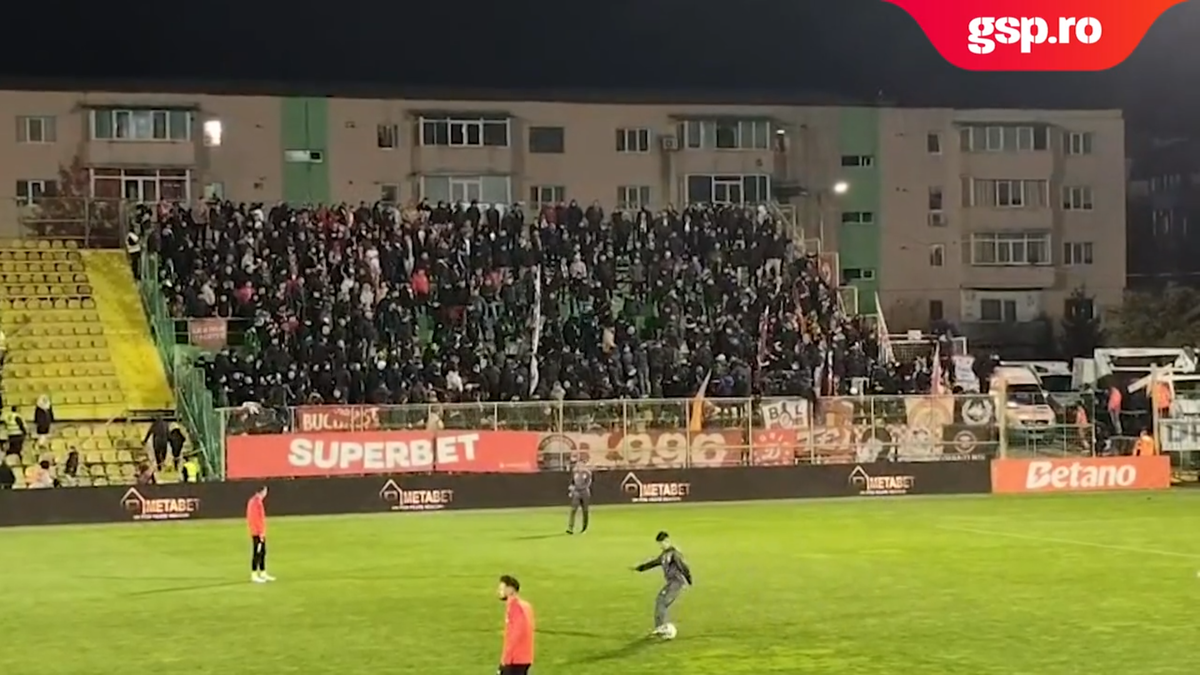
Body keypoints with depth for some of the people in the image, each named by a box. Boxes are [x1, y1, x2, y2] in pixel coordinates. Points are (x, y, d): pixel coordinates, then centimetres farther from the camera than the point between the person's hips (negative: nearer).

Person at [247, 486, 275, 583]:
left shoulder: (258, 501, 14)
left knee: (262, 552, 14)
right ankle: (254, 575, -3)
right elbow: (256, 518, -22)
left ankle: (263, 574, 20)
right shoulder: (255, 502, -18)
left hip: (259, 532, 10)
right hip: (257, 533, -10)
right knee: (257, 553, -6)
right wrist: (260, 532, -21)